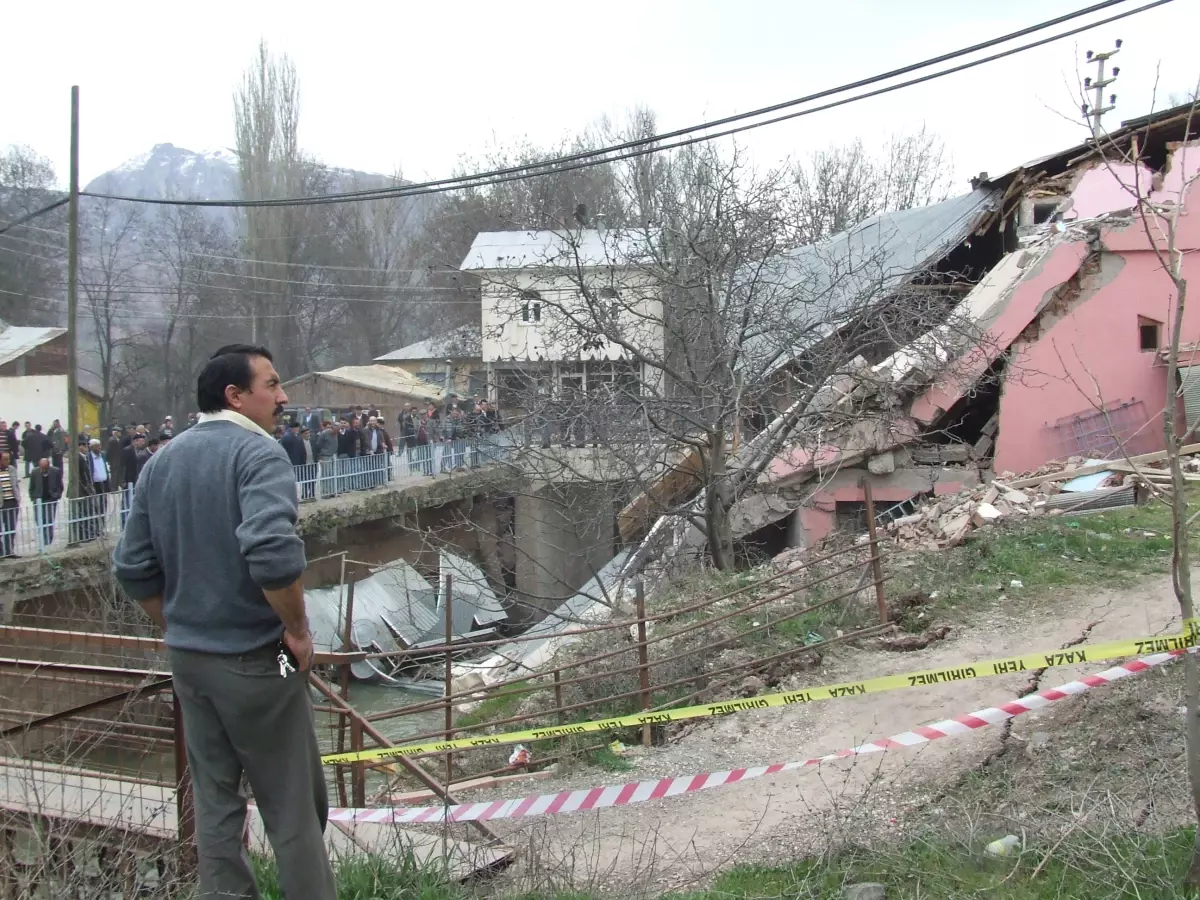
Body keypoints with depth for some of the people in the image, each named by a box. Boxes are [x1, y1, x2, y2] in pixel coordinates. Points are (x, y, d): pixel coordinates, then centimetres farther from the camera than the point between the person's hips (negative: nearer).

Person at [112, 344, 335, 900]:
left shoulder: (161, 462, 7)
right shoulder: (258, 454, -16)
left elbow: (133, 570, 10)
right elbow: (273, 553, -31)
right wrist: (297, 629, -18)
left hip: (189, 659, 7)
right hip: (254, 660, -7)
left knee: (214, 801, 15)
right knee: (293, 805, 5)